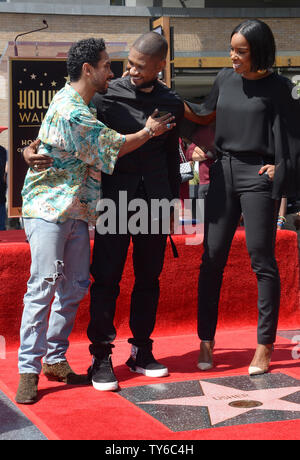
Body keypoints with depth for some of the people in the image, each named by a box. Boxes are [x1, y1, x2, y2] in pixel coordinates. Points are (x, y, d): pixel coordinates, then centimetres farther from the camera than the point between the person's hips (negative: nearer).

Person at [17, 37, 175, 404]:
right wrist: (149, 131, 2)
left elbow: (103, 147, 26)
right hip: (48, 207, -10)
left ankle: (55, 359, 15)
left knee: (75, 285, 6)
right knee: (44, 283, -14)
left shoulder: (85, 104, 15)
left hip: (77, 209, 10)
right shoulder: (69, 110, -18)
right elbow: (112, 147, -13)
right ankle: (28, 369, -11)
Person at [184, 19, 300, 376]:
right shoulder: (225, 79, 10)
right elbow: (205, 115, 23)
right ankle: (206, 341, 11)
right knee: (212, 258, 3)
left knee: (261, 260, -2)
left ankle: (264, 346, 6)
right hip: (224, 173, 5)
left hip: (258, 176, -4)